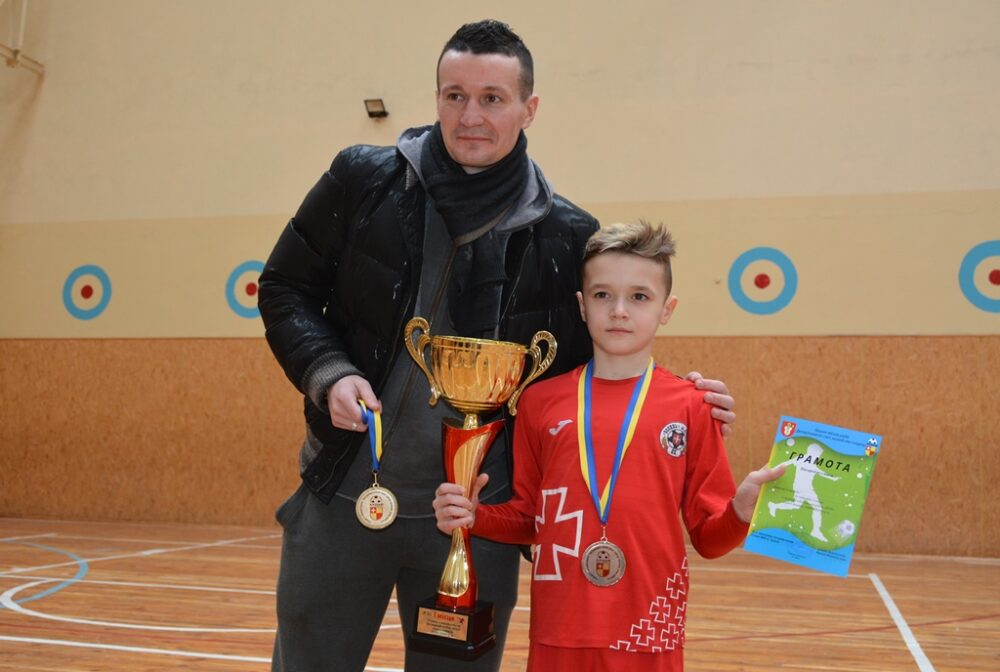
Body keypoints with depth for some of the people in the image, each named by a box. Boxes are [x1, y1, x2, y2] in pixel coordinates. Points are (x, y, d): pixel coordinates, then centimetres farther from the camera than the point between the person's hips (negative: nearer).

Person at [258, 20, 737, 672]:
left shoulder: (567, 238, -4)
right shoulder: (364, 180, -4)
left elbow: (587, 370, 7)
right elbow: (284, 290, 4)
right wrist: (329, 374, -12)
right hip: (342, 502, 1)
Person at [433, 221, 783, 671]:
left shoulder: (690, 406, -3)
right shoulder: (540, 401, 2)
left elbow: (707, 536, 2)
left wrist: (741, 509, -17)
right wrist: (474, 516, -5)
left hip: (648, 633, -1)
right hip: (559, 632, 1)